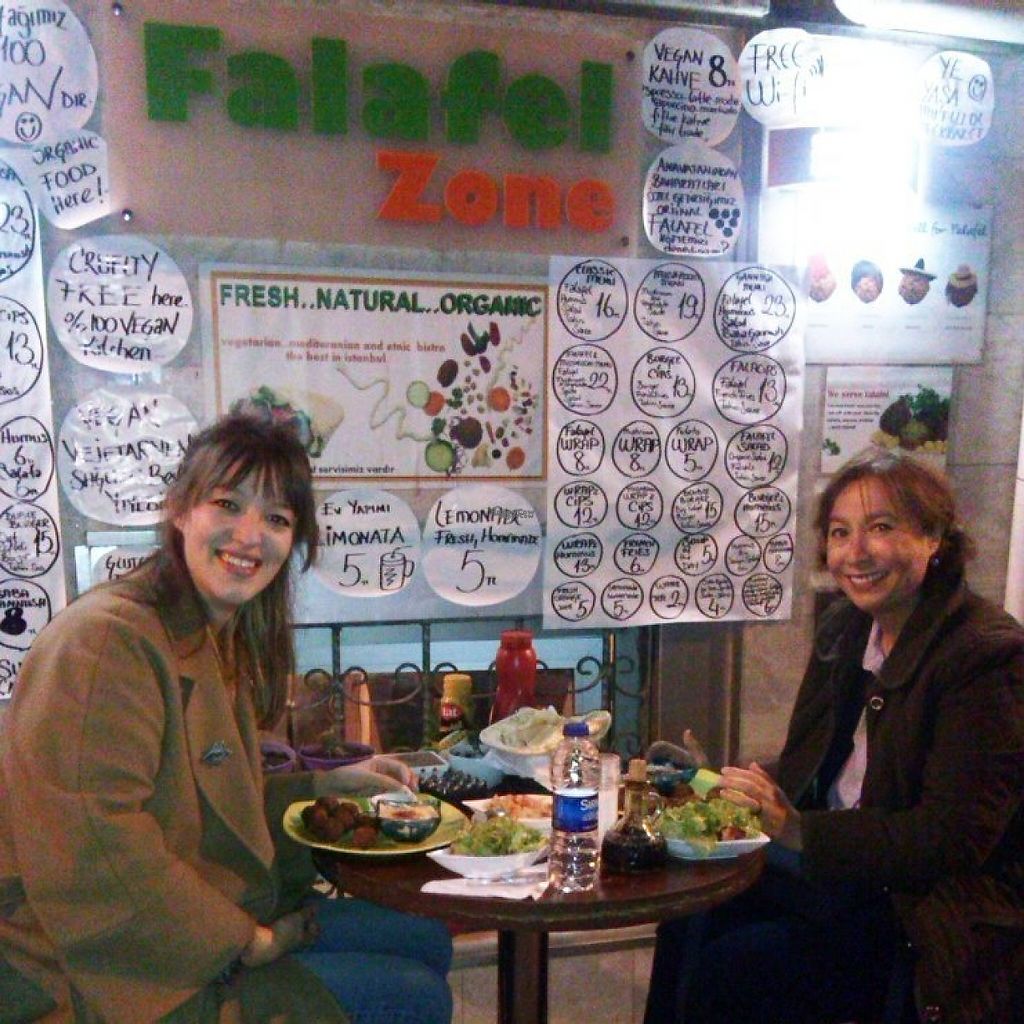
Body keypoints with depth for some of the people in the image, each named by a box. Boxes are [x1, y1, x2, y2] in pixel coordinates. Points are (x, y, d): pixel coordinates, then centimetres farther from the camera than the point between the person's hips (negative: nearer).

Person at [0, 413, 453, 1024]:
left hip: (221, 926, 10)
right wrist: (246, 941, -20)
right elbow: (91, 856, -29)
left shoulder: (219, 639, 8)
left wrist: (330, 784, 10)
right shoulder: (105, 640, -23)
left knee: (429, 944, 15)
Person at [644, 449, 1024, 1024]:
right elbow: (810, 771, 10)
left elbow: (951, 840, -23)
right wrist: (735, 786, -7)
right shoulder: (846, 626, 4)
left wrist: (799, 830, -27)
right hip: (852, 872, 7)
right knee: (688, 921, -3)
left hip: (943, 912, -7)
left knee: (729, 967, -17)